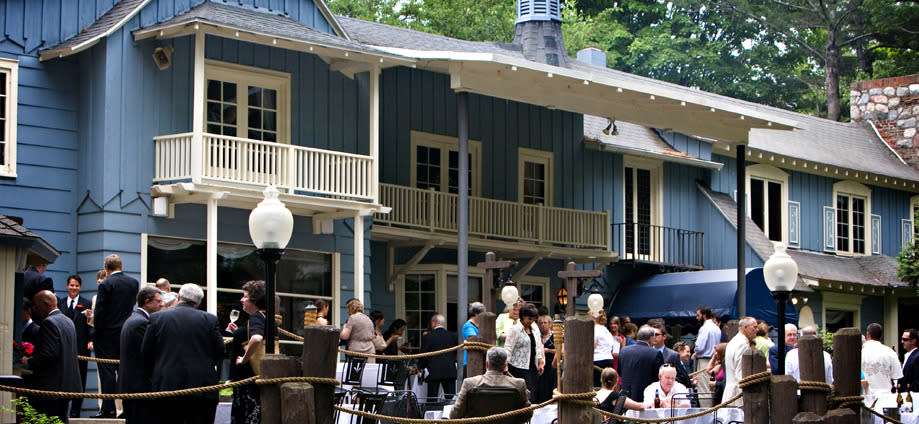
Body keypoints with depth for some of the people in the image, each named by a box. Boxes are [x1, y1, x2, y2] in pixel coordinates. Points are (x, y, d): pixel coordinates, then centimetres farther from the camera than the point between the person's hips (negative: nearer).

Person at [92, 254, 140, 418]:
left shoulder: (106, 284, -12)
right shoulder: (134, 283, 4)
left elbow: (99, 312, -12)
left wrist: (97, 332, -3)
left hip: (107, 333, -5)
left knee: (107, 372, -2)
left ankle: (108, 408, -5)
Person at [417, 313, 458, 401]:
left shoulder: (427, 337, -3)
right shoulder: (453, 336, 5)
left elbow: (424, 356, -3)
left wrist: (420, 368, 12)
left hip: (433, 372, -3)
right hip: (450, 371, 3)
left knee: (432, 399, 0)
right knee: (450, 398, 4)